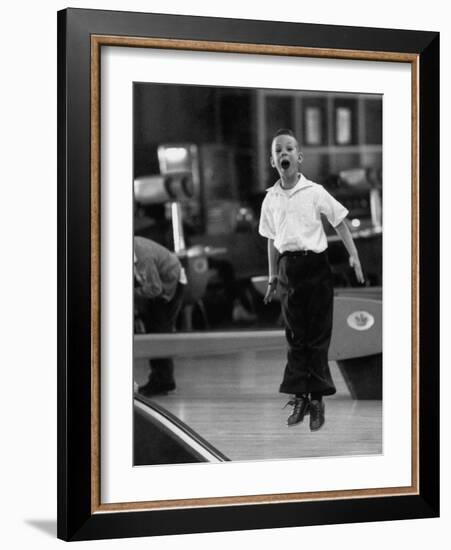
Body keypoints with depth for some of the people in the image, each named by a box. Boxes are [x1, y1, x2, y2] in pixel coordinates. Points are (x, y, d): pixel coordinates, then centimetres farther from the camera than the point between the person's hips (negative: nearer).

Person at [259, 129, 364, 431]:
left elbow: (340, 223, 1)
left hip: (316, 264, -3)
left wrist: (354, 256, -6)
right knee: (295, 336, 7)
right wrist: (273, 277, 14)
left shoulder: (315, 192, -4)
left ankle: (317, 398, 7)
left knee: (318, 335, 0)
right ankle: (299, 397, 13)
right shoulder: (270, 199, 6)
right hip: (288, 267, 3)